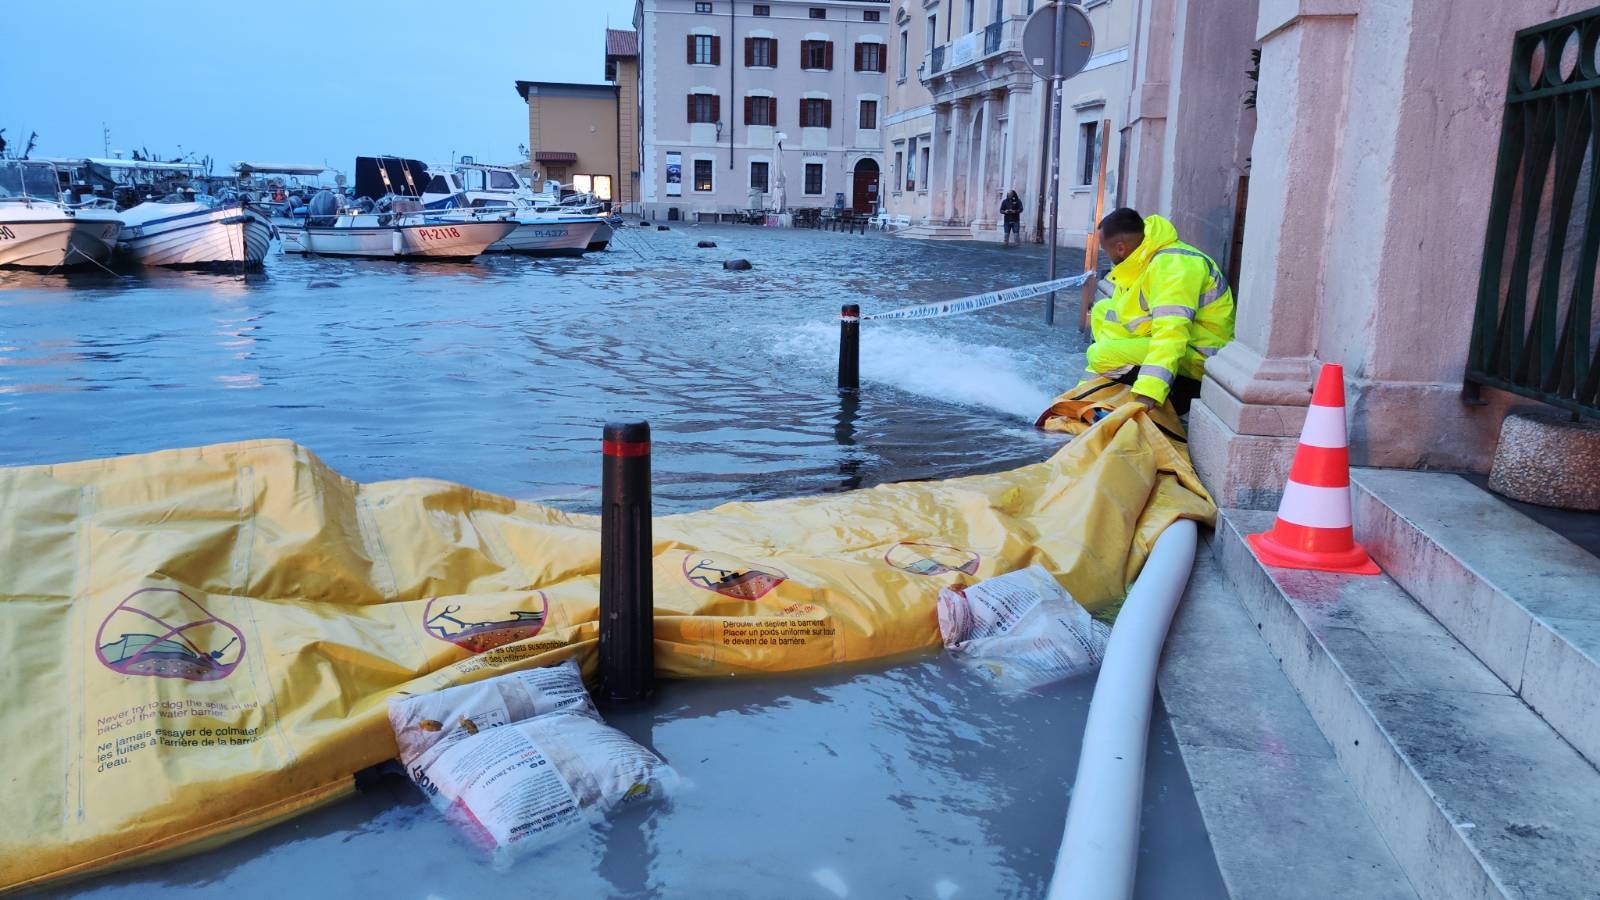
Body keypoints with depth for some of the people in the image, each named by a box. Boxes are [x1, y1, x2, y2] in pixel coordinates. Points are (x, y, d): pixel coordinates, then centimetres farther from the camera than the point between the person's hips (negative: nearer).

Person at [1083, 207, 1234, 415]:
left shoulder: (1172, 266, -26)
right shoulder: (1143, 258, 4)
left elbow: (1171, 332, -38)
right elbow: (1120, 314, 7)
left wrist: (1149, 393, -46)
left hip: (1197, 355, -10)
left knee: (1103, 355, -25)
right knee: (1102, 310, 13)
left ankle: (1184, 391, -12)